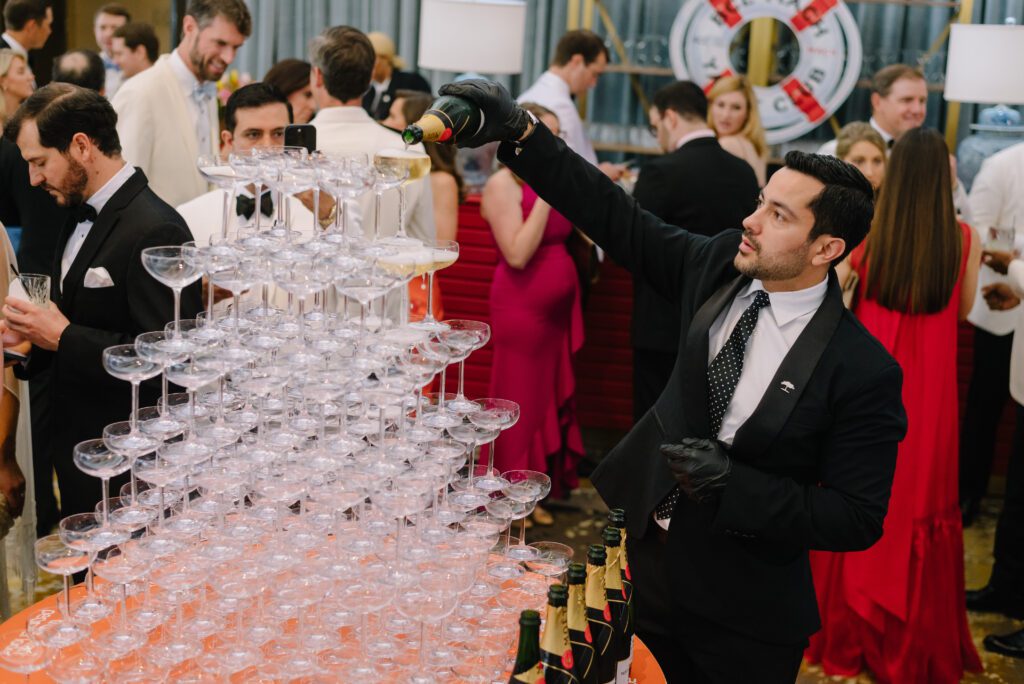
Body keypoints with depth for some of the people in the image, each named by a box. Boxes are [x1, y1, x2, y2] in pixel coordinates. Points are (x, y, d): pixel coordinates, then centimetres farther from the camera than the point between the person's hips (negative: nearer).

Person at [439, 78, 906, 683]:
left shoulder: (863, 371, -22)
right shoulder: (720, 264, -7)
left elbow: (857, 520, -19)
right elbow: (619, 219, -4)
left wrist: (732, 484, -28)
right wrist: (519, 132, -12)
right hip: (644, 552, 5)